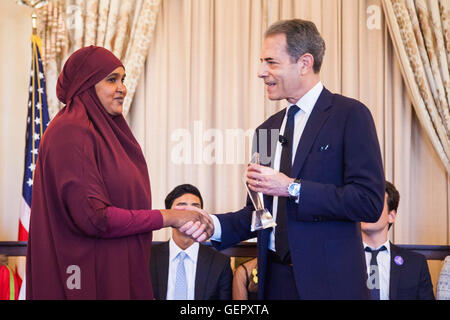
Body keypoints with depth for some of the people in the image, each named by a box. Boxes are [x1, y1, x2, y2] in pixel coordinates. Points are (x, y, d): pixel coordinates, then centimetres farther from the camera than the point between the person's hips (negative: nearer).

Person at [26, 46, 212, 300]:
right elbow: (93, 216, -21)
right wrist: (168, 217, -15)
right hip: (91, 277, -9)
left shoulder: (101, 130, 13)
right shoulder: (71, 131, -14)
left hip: (119, 273, 9)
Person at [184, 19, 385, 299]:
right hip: (275, 277, 6)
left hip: (328, 282, -5)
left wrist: (293, 188, -18)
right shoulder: (267, 129, 12)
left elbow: (370, 202, -16)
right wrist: (216, 226, -3)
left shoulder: (350, 115, -8)